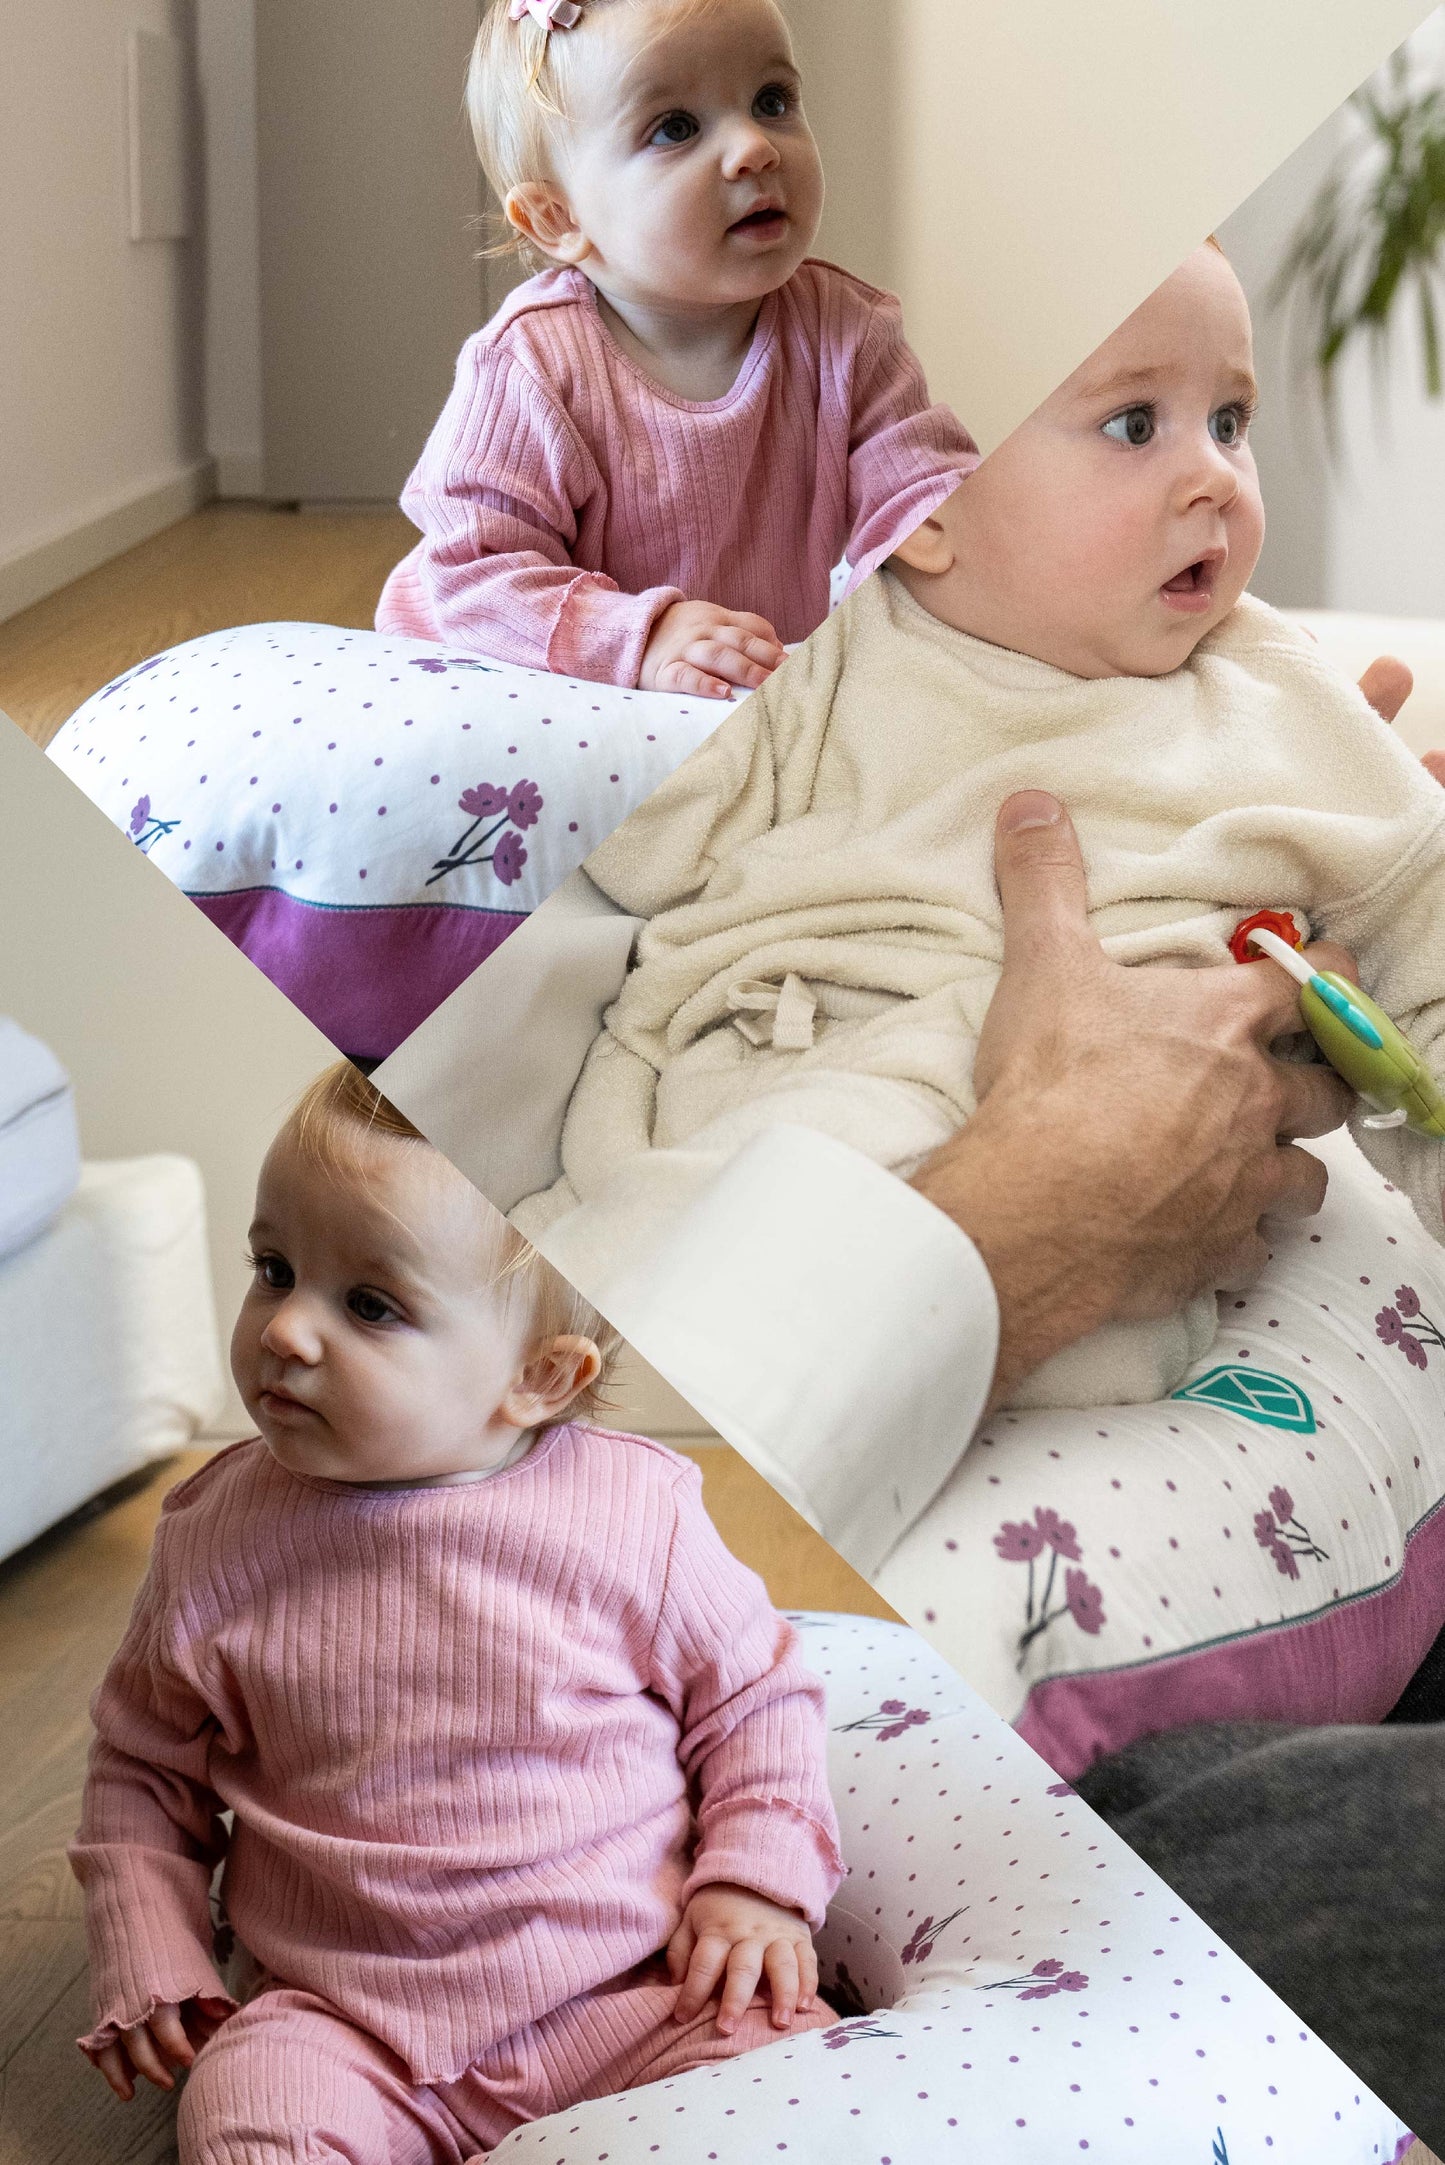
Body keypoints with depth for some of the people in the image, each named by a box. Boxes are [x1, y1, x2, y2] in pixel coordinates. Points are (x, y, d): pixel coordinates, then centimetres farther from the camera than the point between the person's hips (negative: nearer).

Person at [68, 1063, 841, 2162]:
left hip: (638, 1994, 0)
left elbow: (756, 1698, 8)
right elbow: (144, 1763, 13)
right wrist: (148, 1966, 4)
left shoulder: (638, 1511, -7)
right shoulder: (216, 1538, -2)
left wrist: (758, 1886, -4)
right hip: (342, 2026, 0)